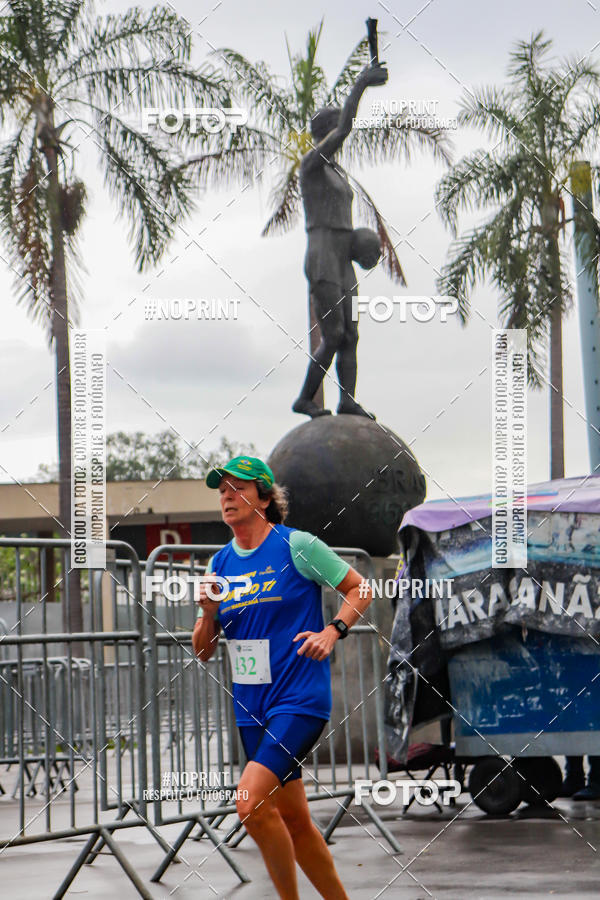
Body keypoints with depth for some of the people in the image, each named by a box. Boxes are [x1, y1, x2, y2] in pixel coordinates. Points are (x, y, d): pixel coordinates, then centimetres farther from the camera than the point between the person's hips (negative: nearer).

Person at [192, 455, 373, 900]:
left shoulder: (297, 545, -6)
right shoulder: (220, 564, 10)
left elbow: (360, 588, 2)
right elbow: (203, 651, 12)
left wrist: (333, 631, -15)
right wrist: (209, 613, -7)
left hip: (300, 697, -7)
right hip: (252, 708, 7)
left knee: (251, 804, -21)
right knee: (294, 821, 10)